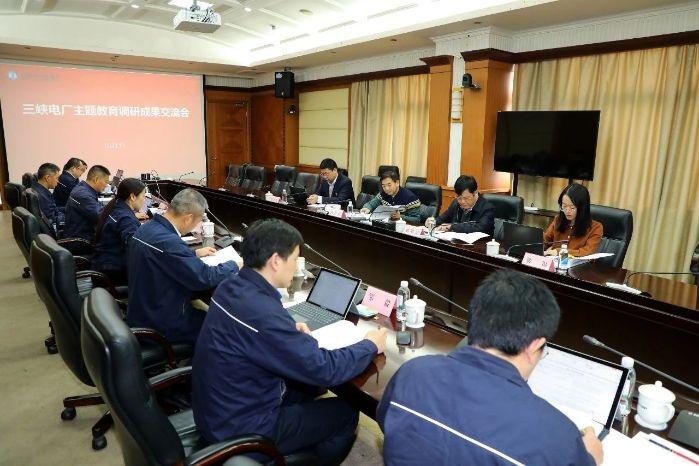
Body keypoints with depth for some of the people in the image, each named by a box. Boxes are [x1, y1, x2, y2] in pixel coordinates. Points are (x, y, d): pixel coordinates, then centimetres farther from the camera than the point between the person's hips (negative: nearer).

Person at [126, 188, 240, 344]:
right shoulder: (167, 241, -30)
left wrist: (195, 253, 22)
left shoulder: (146, 229, 0)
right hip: (161, 326, -9)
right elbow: (204, 278, -25)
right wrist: (234, 265, -10)